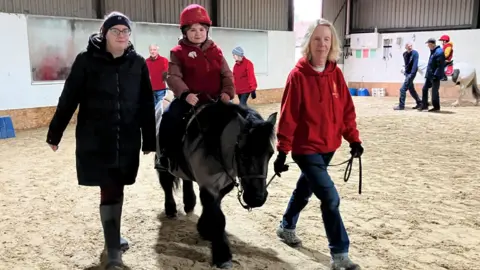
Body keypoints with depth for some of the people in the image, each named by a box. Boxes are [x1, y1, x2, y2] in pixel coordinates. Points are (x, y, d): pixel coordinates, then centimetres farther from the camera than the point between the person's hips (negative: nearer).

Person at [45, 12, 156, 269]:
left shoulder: (138, 63, 1)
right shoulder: (86, 61, -6)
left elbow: (146, 104, 3)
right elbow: (68, 99, -2)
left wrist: (149, 140, 4)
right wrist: (54, 133, 1)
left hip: (127, 140, 3)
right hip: (95, 140, -3)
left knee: (115, 189, 14)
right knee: (111, 191, -5)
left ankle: (112, 237, 34)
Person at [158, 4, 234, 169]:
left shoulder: (215, 51, 10)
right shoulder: (178, 52, 0)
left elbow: (226, 74, 6)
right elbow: (173, 76, -11)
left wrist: (227, 92, -14)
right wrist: (185, 94, -29)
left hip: (214, 99, 3)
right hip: (189, 99, -3)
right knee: (170, 117, -25)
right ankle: (167, 152, -6)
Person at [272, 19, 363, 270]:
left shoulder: (336, 74, 2)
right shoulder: (298, 75, -15)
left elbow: (346, 109, 8)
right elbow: (288, 116, -15)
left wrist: (354, 139, 4)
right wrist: (282, 151, -15)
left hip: (328, 146, 7)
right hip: (305, 147, -6)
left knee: (305, 187, 22)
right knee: (330, 197, -9)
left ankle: (286, 227, 46)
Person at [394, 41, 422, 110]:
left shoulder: (415, 53, -12)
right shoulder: (404, 54, 8)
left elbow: (415, 64, -19)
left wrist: (411, 74, -25)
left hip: (411, 73, -8)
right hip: (407, 73, 8)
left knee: (403, 89, -12)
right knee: (411, 89, 13)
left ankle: (401, 105, -7)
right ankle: (419, 103, 25)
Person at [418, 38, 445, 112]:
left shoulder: (439, 52, -17)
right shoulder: (433, 51, 14)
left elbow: (440, 66, -21)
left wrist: (436, 75, -23)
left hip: (435, 76, -10)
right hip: (429, 75, 10)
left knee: (434, 91, -2)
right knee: (424, 89, 10)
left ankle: (436, 107, 10)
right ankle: (424, 106, 17)